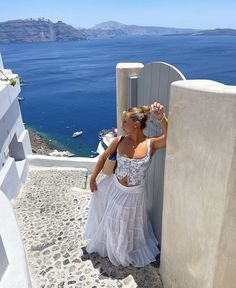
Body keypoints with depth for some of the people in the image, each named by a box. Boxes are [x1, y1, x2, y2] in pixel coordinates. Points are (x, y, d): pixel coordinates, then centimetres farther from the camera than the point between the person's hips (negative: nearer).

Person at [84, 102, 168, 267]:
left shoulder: (151, 144, -21)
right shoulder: (119, 141, -14)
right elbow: (104, 157, 1)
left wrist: (161, 118, -52)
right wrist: (93, 178, 7)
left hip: (134, 194, -2)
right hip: (114, 188, 3)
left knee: (129, 226, 21)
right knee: (112, 223, 26)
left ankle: (126, 253, 54)